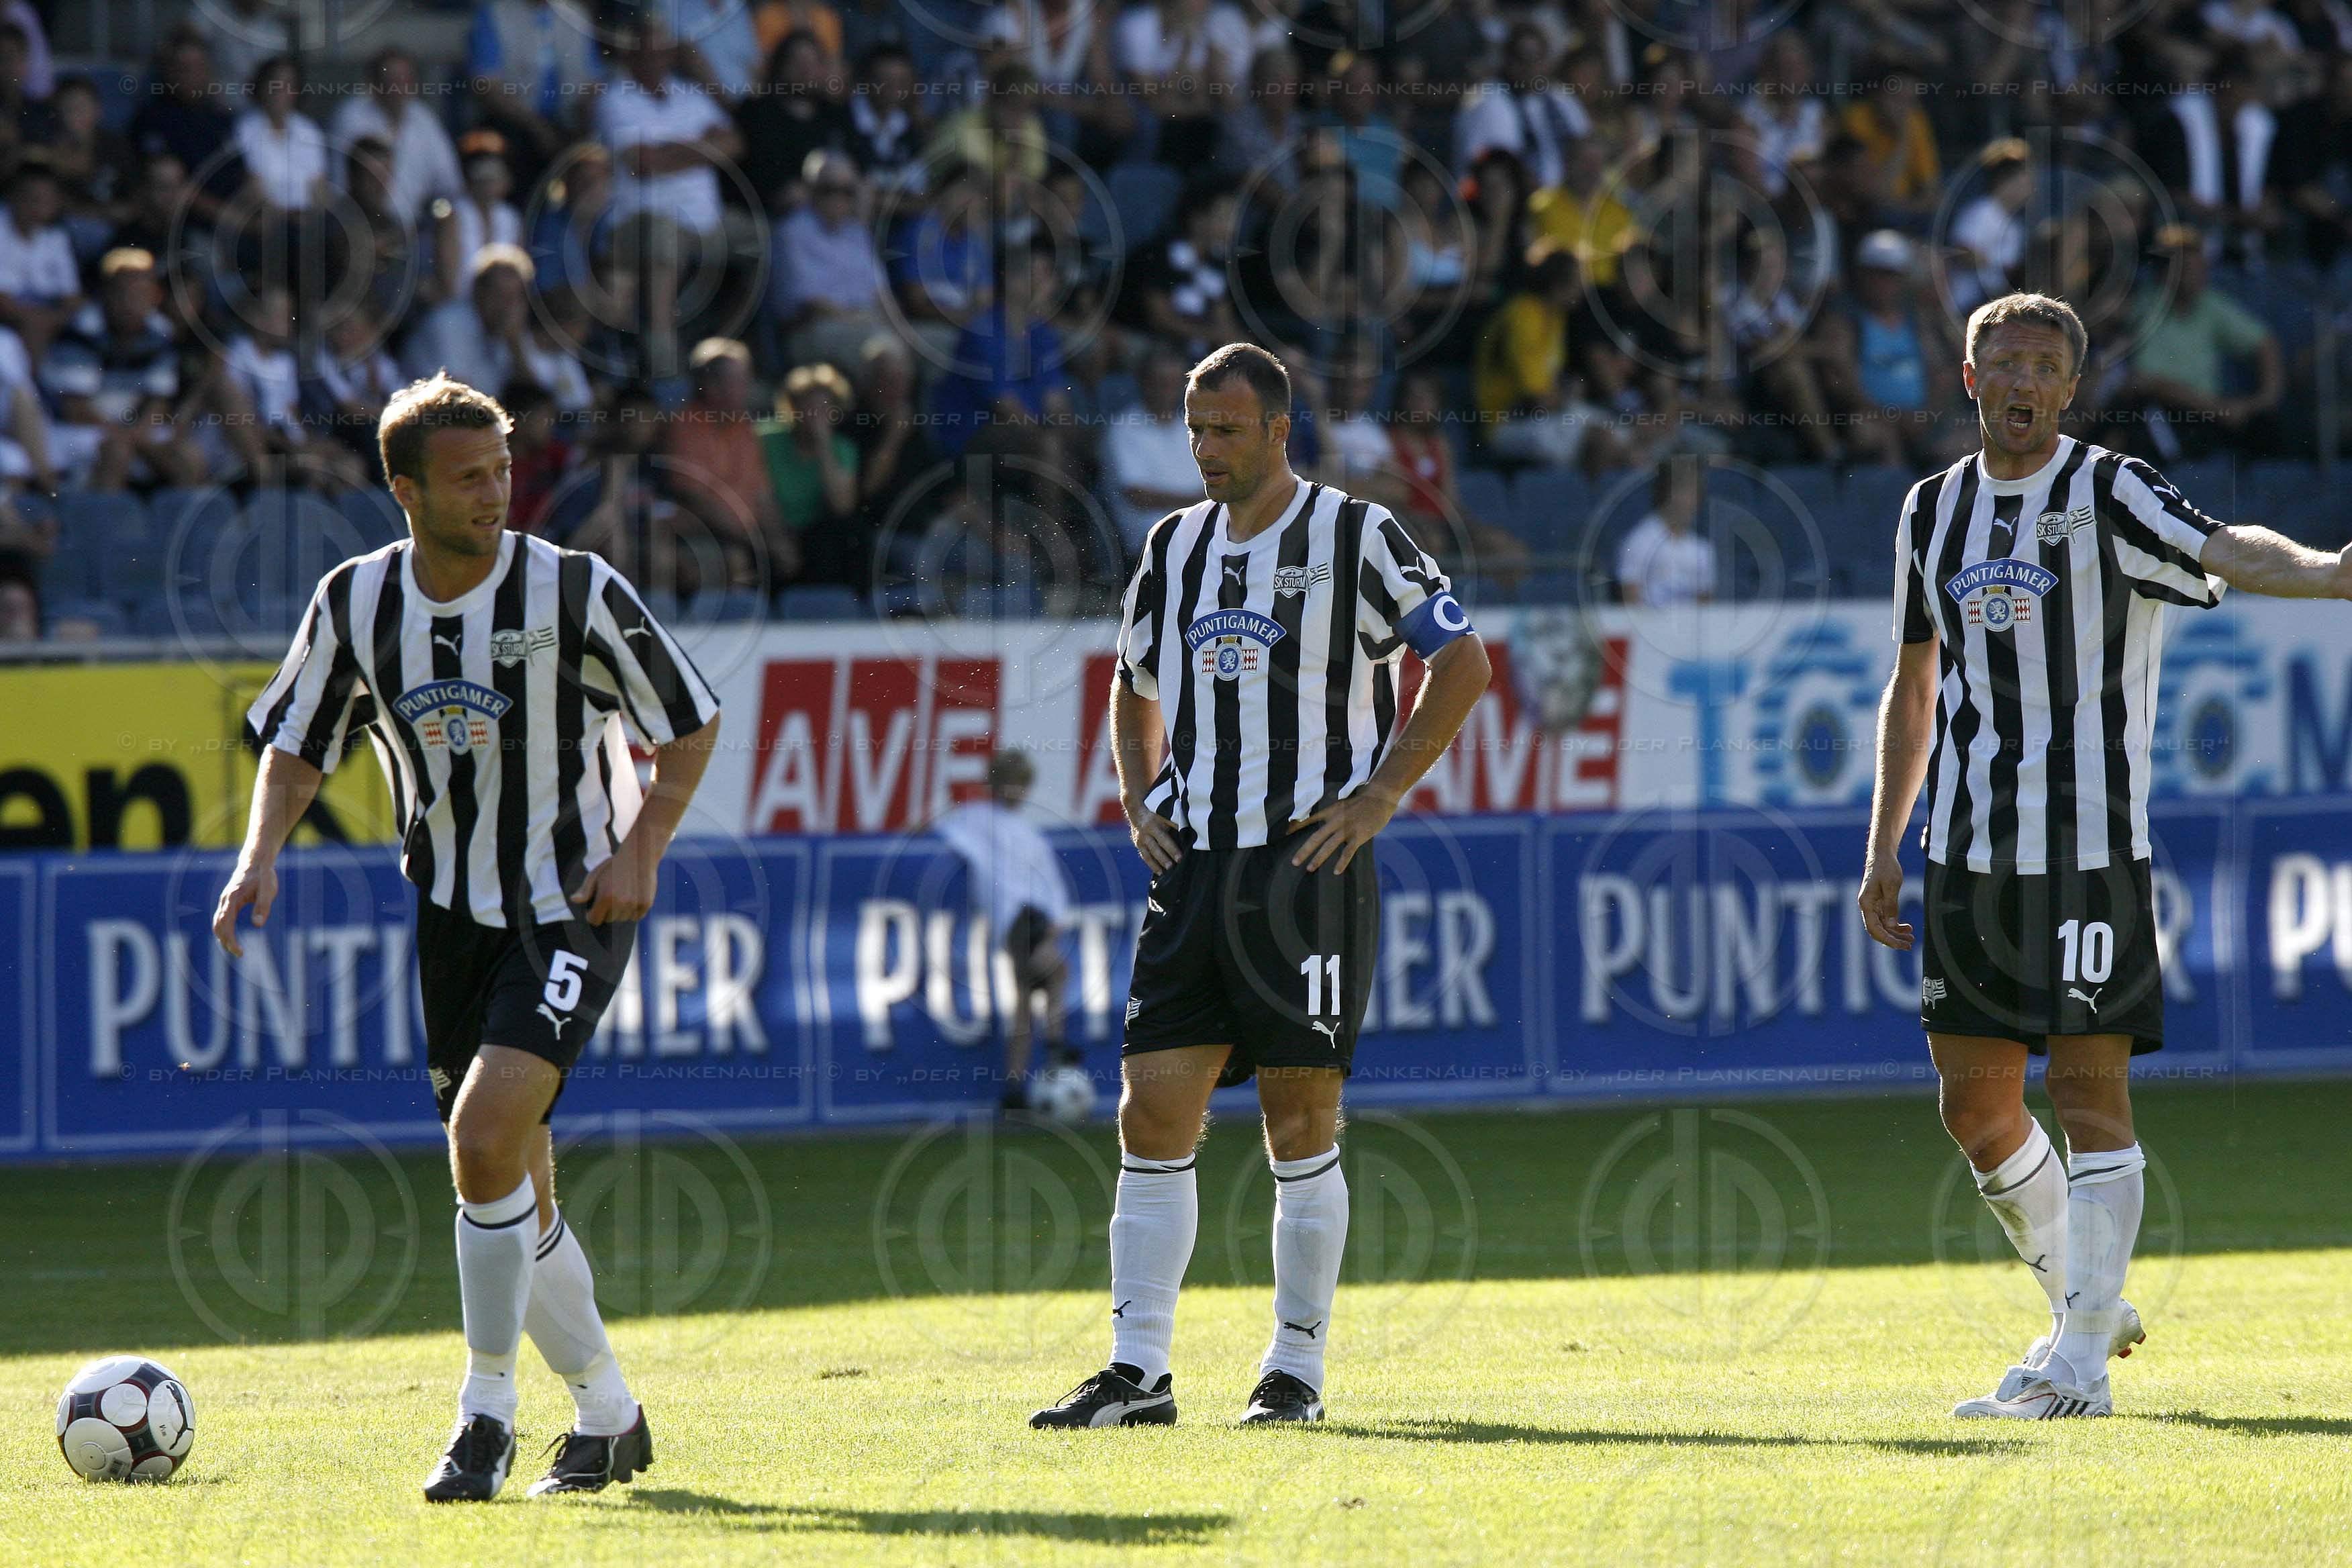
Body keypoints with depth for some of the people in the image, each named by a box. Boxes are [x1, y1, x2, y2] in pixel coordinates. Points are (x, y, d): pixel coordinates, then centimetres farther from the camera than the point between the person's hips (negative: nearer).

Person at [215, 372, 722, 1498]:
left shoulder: (577, 593, -13)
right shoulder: (356, 603, -2)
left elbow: (692, 726, -2)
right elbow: (297, 744, 11)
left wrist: (640, 849, -15)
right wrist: (262, 854, -7)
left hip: (571, 910, -5)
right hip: (451, 917, 5)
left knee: (486, 1140, -22)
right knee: (514, 1190, 7)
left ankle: (486, 1414, -10)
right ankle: (608, 1416, 24)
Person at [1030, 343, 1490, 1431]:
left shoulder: (1355, 538, -3)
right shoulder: (1174, 547, 13)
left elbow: (1461, 661, -1)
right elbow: (1134, 686, 27)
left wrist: (1380, 796, -7)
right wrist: (1137, 802, 11)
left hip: (1309, 862, -5)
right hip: (1193, 858, 5)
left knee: (1300, 1122, -2)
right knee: (1153, 1114, -2)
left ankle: (1297, 1369, 7)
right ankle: (1138, 1372, 1)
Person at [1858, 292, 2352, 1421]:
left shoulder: (2111, 496, -5)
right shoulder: (1934, 511, 12)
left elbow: (2221, 551, -24)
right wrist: (1884, 847, 19)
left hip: (2090, 849, -6)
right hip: (1968, 852, 6)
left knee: (2089, 1089, -8)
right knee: (1975, 1103, 7)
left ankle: (2079, 1369, -7)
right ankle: (2084, 1307, 27)